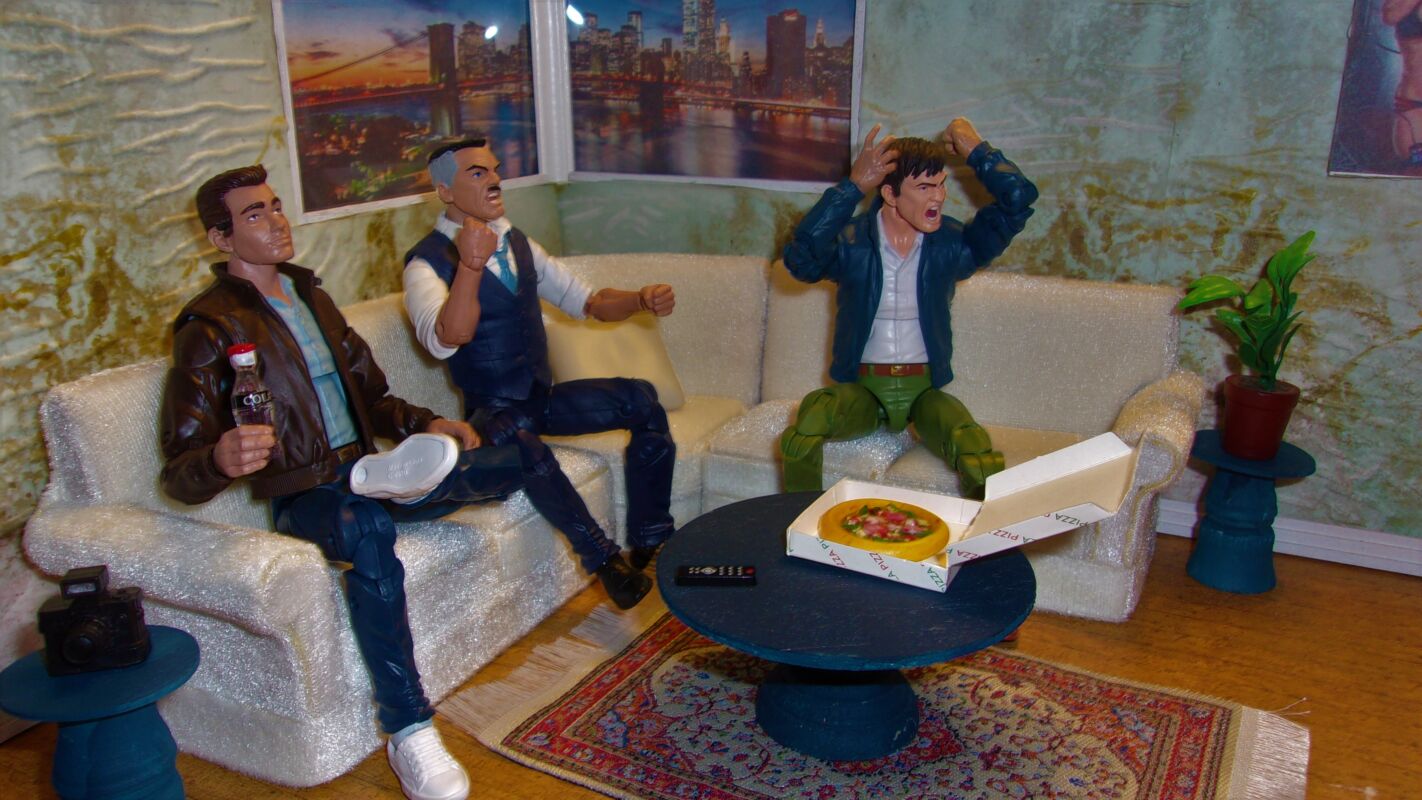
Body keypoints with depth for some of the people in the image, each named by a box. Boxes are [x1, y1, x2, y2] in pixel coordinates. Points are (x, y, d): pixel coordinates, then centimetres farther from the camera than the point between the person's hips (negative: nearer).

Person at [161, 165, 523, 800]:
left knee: (508, 465, -7)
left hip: (358, 467, 7)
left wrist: (424, 425, 2)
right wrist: (222, 460, -37)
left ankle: (390, 480, -28)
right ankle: (408, 733, -37)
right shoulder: (211, 327, -6)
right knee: (367, 529, -42)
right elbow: (180, 474, -12)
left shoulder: (308, 294, 17)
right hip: (301, 496, -7)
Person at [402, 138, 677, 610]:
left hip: (544, 397, 6)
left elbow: (586, 301, 12)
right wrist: (471, 265, -46)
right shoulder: (427, 263, -11)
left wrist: (641, 300, -8)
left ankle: (650, 544, -9)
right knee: (518, 440, -40)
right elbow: (444, 341, -30)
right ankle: (603, 557, -24)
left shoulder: (518, 244, 10)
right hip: (494, 411, -6)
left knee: (643, 399, -17)